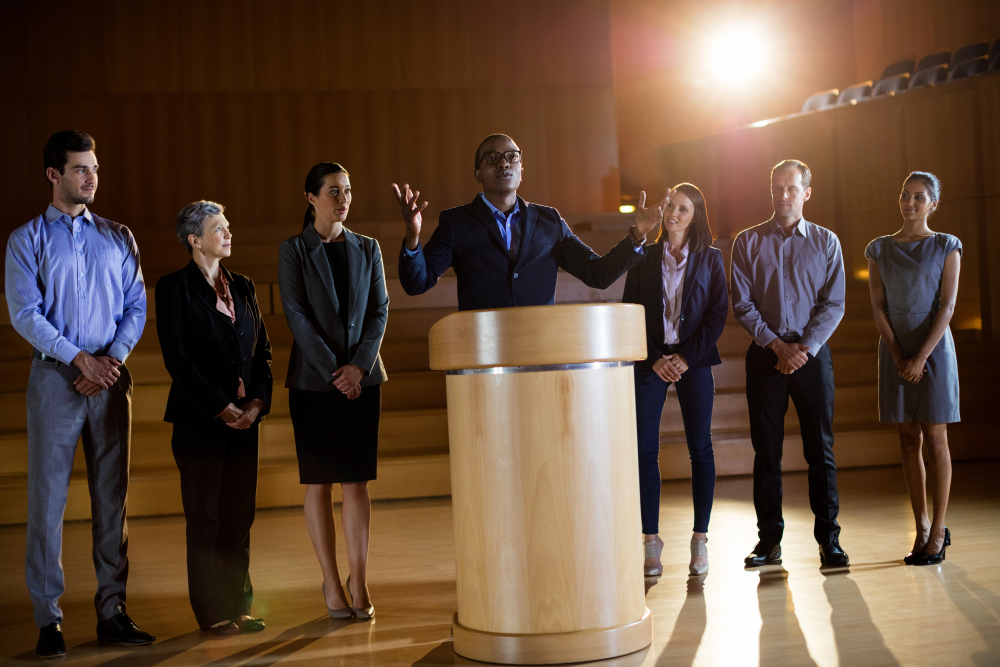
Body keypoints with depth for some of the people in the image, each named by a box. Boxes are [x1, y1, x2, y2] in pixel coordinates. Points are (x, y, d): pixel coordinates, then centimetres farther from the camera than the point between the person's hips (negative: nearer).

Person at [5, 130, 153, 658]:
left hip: (111, 378, 3)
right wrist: (78, 358, -13)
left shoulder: (117, 238, 13)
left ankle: (112, 612, 12)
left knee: (112, 497, 5)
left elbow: (136, 306, 9)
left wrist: (111, 359, -7)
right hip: (55, 378, -3)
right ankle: (48, 619, 4)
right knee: (48, 499, -3)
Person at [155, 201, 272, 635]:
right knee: (206, 515, 2)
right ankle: (212, 612, 11)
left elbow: (262, 350, 12)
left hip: (245, 416, 5)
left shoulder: (243, 288, 14)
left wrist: (258, 401, -3)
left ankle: (239, 606, 17)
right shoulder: (175, 288, -4)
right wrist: (221, 407, -14)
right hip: (200, 419, -5)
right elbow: (178, 359, -10)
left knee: (240, 513, 7)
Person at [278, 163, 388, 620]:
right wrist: (333, 371, -12)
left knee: (357, 480, 2)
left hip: (362, 378, 3)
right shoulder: (293, 251, 1)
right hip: (313, 379, -2)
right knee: (318, 482, 1)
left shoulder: (367, 249, 10)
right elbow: (297, 316, -6)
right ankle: (331, 584, 8)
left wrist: (360, 365, -9)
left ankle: (358, 581, 7)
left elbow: (379, 309, 5)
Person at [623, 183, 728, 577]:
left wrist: (687, 356, -9)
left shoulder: (710, 259, 6)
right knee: (645, 450, -4)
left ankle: (700, 540, 9)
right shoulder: (644, 257, 8)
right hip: (651, 361, 0)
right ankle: (651, 542, 2)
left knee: (700, 448, 1)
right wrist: (654, 359, -6)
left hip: (693, 361, 0)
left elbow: (718, 313, 1)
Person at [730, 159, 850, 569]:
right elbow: (742, 304, 1)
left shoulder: (826, 242, 7)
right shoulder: (748, 242, 6)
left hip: (812, 354, 0)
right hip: (765, 354, 0)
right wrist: (777, 345, -10)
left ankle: (829, 539, 6)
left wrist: (805, 348, -12)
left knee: (820, 449, -1)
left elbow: (834, 304, 1)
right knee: (766, 451, 3)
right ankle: (769, 539, 11)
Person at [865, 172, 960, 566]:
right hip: (895, 352, 3)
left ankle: (938, 531, 4)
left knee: (934, 440, -2)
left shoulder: (946, 247, 0)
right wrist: (898, 356, -8)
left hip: (933, 349, -3)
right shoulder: (880, 250, 7)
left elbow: (947, 306, -7)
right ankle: (922, 528, 11)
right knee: (909, 441, 5)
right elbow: (878, 307, 3)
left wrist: (921, 357, -16)